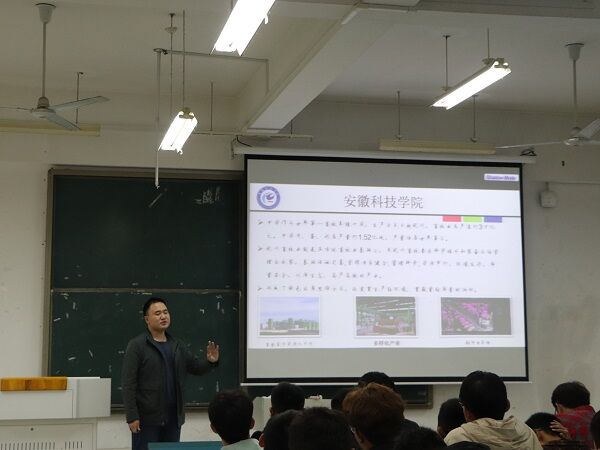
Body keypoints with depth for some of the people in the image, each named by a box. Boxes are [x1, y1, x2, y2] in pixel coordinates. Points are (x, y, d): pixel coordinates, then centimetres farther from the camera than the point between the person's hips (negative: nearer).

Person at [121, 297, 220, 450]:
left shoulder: (176, 346, 12)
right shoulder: (137, 346, -7)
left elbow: (195, 367, 20)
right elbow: (128, 383, -11)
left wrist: (211, 362, -2)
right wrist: (132, 416, -16)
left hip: (173, 417, 6)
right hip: (147, 419, -6)